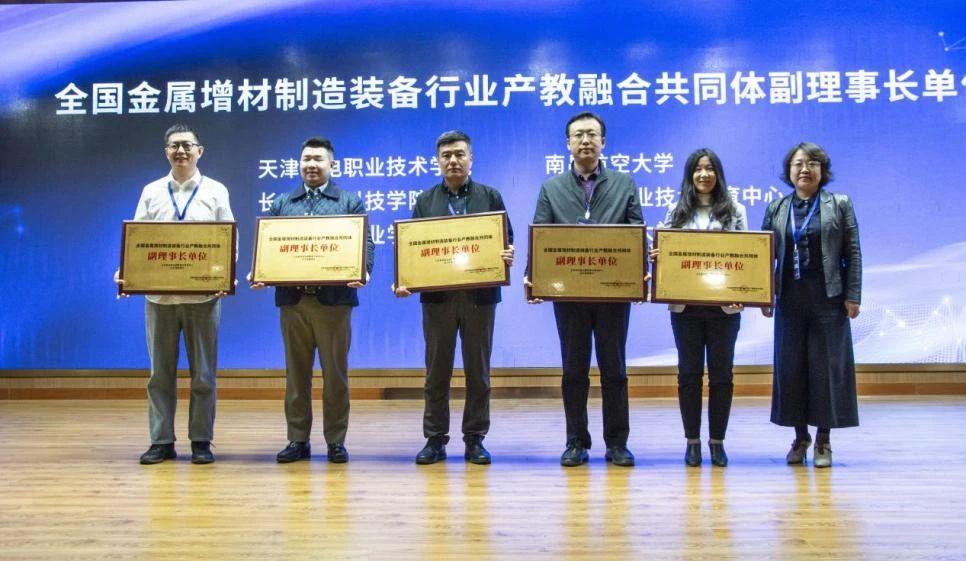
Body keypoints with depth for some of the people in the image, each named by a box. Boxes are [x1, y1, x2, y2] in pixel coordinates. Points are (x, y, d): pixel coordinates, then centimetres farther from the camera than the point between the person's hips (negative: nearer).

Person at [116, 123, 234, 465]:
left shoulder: (215, 191, 6)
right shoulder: (151, 192, 10)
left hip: (203, 294, -1)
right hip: (159, 294, 2)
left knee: (203, 373, 4)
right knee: (161, 372, 6)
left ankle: (201, 441, 12)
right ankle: (161, 441, 13)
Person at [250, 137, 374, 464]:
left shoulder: (350, 203, 8)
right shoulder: (282, 204, 15)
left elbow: (364, 243, -1)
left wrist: (363, 272, -21)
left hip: (334, 298, -2)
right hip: (292, 299, 2)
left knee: (335, 372, 3)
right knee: (296, 372, 7)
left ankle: (336, 441, 11)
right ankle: (298, 440, 15)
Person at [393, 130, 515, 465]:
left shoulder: (490, 197, 7)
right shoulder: (425, 201, 9)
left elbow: (505, 240, 4)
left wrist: (507, 256, -19)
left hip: (479, 295, 0)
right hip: (437, 296, 1)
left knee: (478, 371, 4)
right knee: (437, 371, 5)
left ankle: (475, 439, 13)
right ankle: (435, 440, 12)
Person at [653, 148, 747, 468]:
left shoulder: (734, 211, 6)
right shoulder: (677, 212, 9)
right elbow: (662, 249, 10)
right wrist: (656, 257, -15)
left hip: (724, 306, -1)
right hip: (685, 306, 1)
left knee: (721, 373, 4)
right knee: (689, 372, 4)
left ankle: (717, 441, 14)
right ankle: (692, 441, 13)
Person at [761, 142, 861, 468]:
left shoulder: (840, 205, 4)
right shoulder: (776, 209, 10)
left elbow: (853, 254, 0)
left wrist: (853, 296, -7)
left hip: (828, 300, -2)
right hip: (790, 301, 2)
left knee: (827, 367, 1)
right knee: (791, 367, 4)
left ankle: (823, 441, 10)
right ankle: (800, 437, 16)